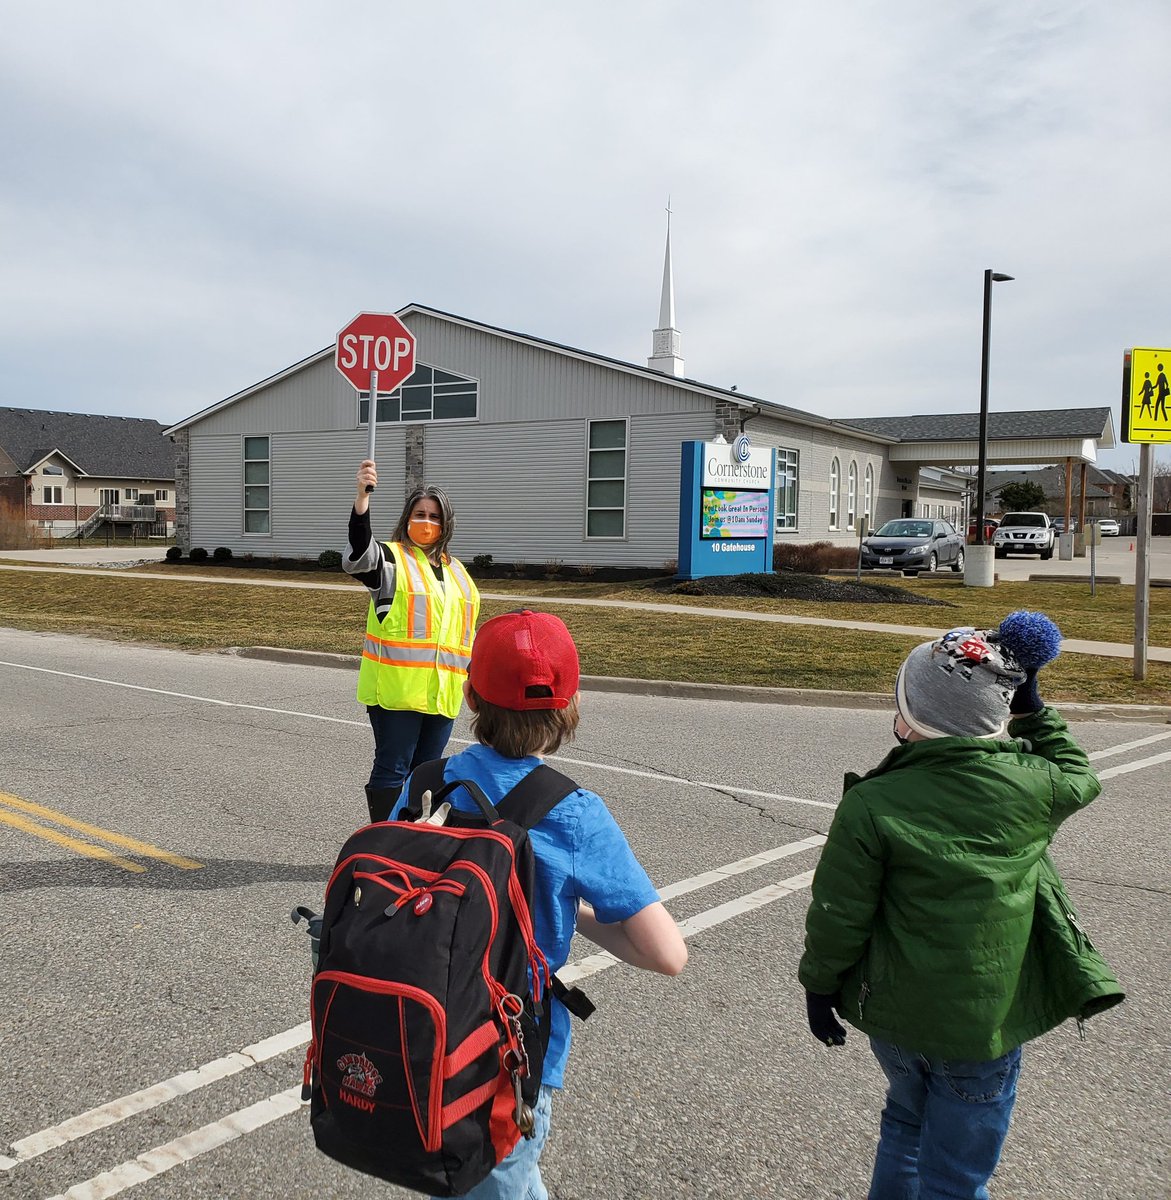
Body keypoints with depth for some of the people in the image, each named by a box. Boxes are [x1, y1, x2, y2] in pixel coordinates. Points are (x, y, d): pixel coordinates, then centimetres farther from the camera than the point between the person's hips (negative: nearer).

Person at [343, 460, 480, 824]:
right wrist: (362, 497, -42)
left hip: (441, 691, 6)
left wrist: (472, 672, 22)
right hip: (396, 687, -6)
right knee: (392, 769, -2)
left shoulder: (456, 570, 17)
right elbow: (359, 552, -27)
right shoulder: (390, 559, -3)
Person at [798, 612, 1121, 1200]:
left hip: (894, 1017, 0)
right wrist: (1032, 709, 9)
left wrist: (819, 983, 3)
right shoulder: (1031, 786, -14)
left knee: (906, 1122, 30)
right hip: (988, 1024, 0)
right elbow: (1077, 776, 12)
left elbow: (839, 915, -13)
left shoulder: (870, 805, -20)